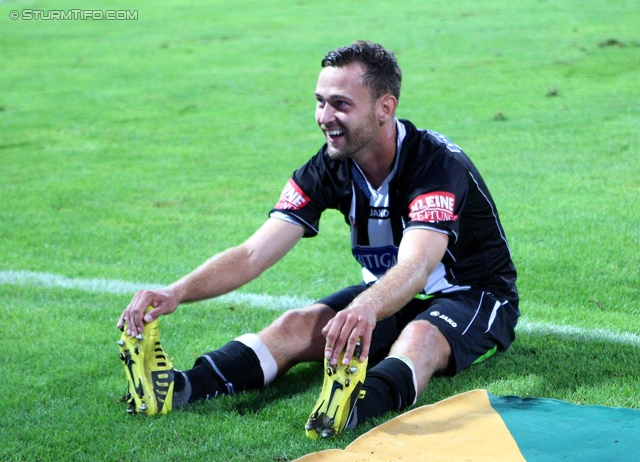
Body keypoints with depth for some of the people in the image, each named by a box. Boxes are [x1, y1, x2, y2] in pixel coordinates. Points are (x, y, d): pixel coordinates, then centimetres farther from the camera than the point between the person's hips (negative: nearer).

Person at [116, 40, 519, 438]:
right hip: (387, 296, 6)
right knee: (297, 325, -19)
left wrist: (366, 309, -67)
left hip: (476, 295, -5)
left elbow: (415, 267, -45)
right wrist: (176, 293, -35)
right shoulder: (327, 170, -10)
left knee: (419, 339, -38)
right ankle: (177, 389, -38)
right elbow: (252, 254, -17)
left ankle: (357, 406, -68)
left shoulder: (438, 164, -28)